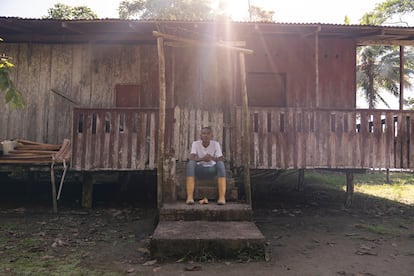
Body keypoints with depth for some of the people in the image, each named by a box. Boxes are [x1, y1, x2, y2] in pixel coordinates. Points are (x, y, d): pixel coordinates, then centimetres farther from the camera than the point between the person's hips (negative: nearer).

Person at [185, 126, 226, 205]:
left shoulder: (215, 144, -8)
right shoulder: (195, 144, -9)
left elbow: (221, 160, -16)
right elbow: (191, 158, -22)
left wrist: (212, 158, -37)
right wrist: (202, 159, -41)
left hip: (212, 169, 0)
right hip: (199, 169, 0)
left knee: (220, 163, -30)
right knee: (190, 163, -30)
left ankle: (222, 197, -37)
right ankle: (189, 197, -38)